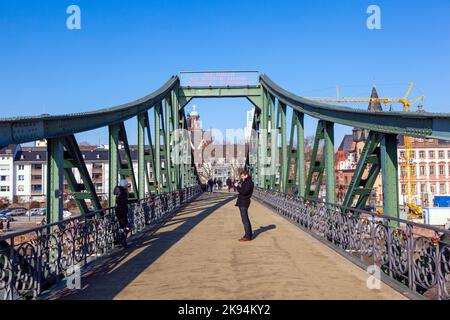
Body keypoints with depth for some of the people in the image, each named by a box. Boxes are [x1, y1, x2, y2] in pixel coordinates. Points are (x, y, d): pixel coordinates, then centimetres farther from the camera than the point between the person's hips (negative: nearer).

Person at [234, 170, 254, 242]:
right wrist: (238, 185, 2)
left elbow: (244, 192, -23)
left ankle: (248, 236, -5)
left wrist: (237, 186, -14)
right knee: (245, 219, 15)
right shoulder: (244, 182, 15)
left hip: (244, 202, -10)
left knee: (245, 219, -8)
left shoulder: (249, 183, -15)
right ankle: (249, 234, 23)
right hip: (241, 202, 10)